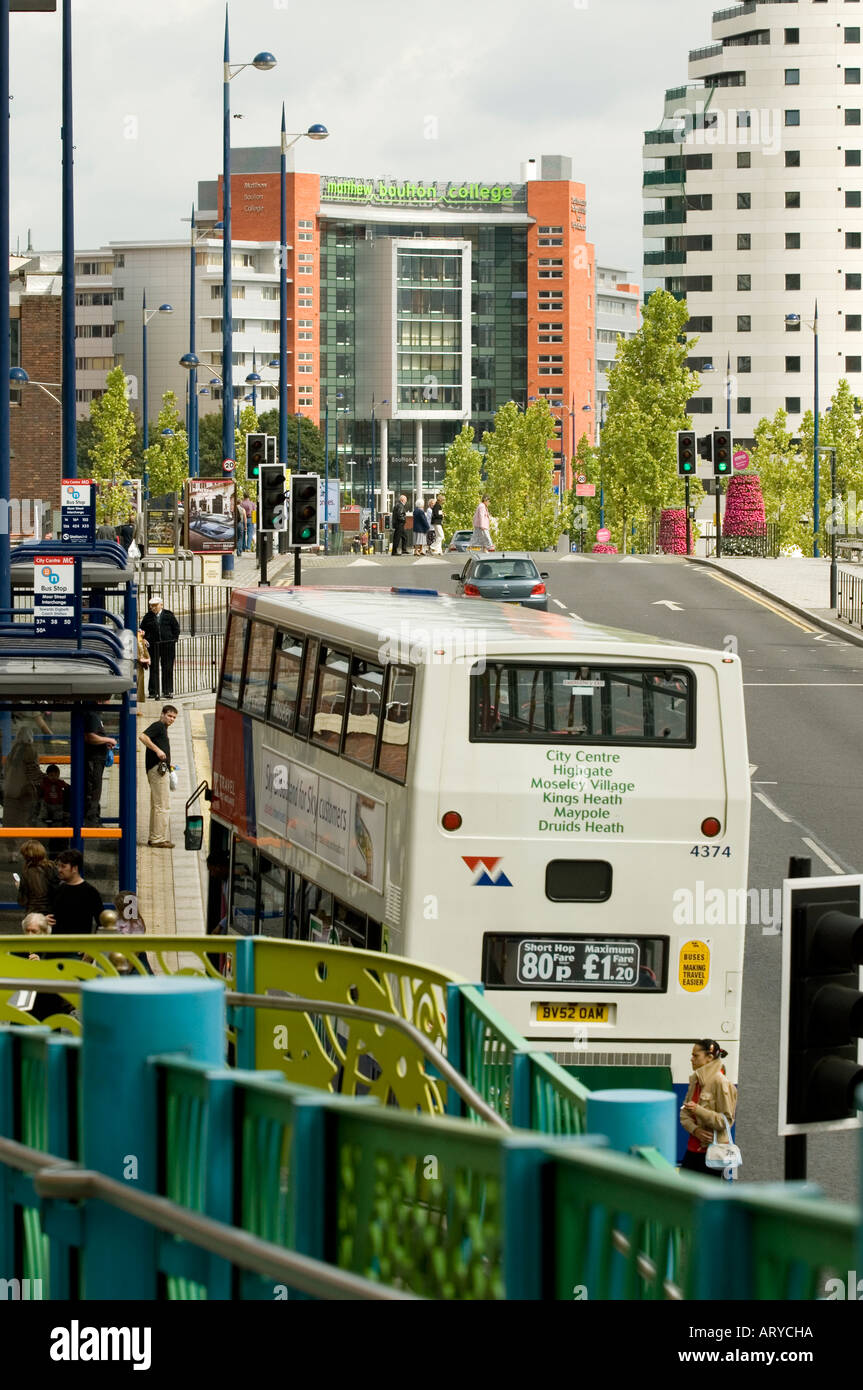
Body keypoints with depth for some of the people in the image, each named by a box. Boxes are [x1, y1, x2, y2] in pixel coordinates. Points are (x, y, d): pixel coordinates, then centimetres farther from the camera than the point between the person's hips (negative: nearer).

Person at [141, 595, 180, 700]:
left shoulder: (168, 615, 3)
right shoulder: (148, 616, 6)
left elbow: (176, 628, 7)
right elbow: (142, 630, 12)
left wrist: (173, 640, 0)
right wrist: (145, 640, -4)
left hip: (167, 645, -1)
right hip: (153, 645, 1)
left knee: (167, 668, 2)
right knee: (153, 669, -1)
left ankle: (168, 691, 9)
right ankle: (154, 693, 1)